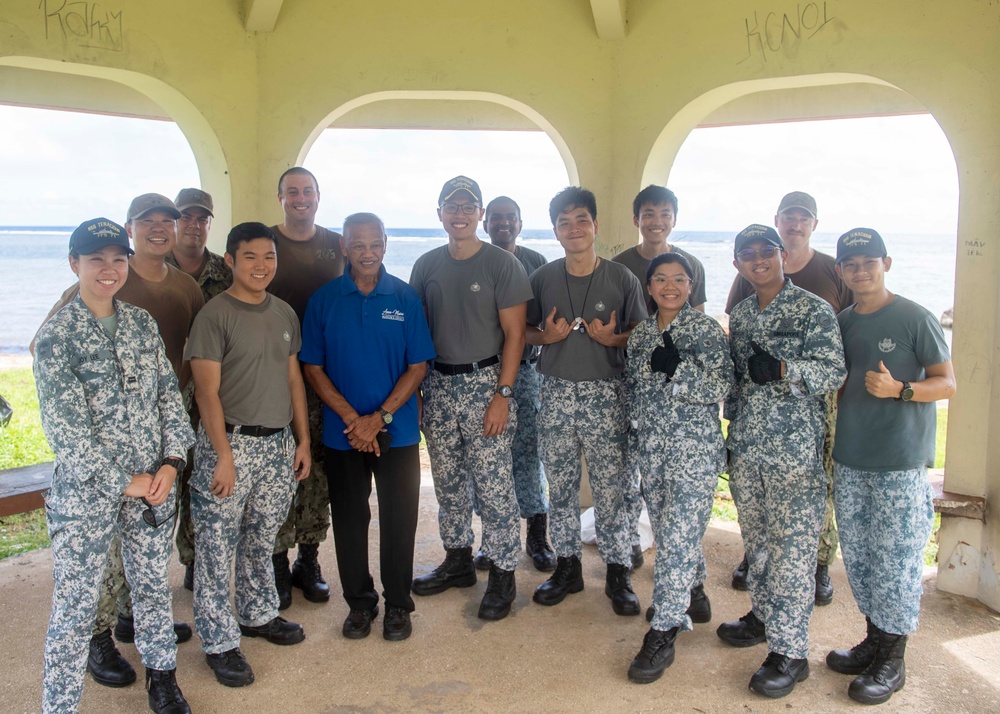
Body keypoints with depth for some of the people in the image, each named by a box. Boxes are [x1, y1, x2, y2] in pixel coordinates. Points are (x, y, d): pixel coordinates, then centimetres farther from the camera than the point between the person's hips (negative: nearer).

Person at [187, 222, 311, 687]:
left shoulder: (284, 313, 10)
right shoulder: (215, 314, -9)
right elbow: (207, 392, -12)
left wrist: (303, 440, 11)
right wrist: (223, 455, -15)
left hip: (278, 443, 6)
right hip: (230, 442, -6)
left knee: (262, 539, 17)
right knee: (217, 545, 2)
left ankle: (258, 614, 35)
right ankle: (219, 642, 13)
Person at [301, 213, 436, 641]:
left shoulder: (405, 298, -1)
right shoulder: (323, 300, 0)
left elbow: (418, 366, -2)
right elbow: (312, 367, 0)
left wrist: (379, 418, -12)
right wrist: (352, 419, -11)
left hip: (397, 431, -1)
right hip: (342, 432, 1)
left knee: (398, 519, 5)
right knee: (349, 519, 10)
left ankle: (397, 604, 22)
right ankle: (359, 603, 26)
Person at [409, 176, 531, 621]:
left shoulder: (502, 264, -4)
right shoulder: (427, 265, 9)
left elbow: (514, 334, -6)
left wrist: (503, 394, -12)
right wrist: (414, 388, 7)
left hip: (485, 382, -5)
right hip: (438, 384, 5)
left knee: (493, 485, -3)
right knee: (447, 482, 13)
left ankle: (502, 574, 10)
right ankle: (458, 562, 29)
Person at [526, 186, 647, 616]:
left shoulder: (622, 279, -1)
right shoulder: (542, 279, 5)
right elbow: (524, 331, 12)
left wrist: (613, 338, -15)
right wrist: (546, 336, -9)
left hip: (605, 393, -2)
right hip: (556, 393, 2)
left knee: (611, 487, 1)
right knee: (560, 486, 10)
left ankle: (617, 573, 17)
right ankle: (567, 567, 26)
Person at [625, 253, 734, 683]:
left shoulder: (707, 330, -5)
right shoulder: (640, 335, 10)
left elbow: (721, 388, -13)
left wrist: (677, 368, -20)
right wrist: (638, 429, 10)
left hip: (695, 447, -5)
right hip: (652, 446, 6)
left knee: (678, 534, -9)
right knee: (667, 530, 16)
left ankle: (663, 633, -5)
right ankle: (691, 590, 40)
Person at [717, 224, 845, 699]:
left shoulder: (813, 310, -6)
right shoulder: (740, 314, 13)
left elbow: (833, 372, -14)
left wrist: (782, 368, -28)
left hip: (794, 449, -6)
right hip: (745, 446, 6)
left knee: (792, 546, -3)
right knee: (756, 539, 16)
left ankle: (789, 650, 4)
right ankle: (764, 615, 34)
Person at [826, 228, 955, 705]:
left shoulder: (915, 319, -8)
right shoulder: (840, 322, 9)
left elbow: (947, 384, -7)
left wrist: (899, 389, -22)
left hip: (900, 466, -6)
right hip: (849, 460, 6)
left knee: (896, 560, 1)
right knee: (858, 557, 14)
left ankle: (892, 661, 15)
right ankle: (874, 639, 31)